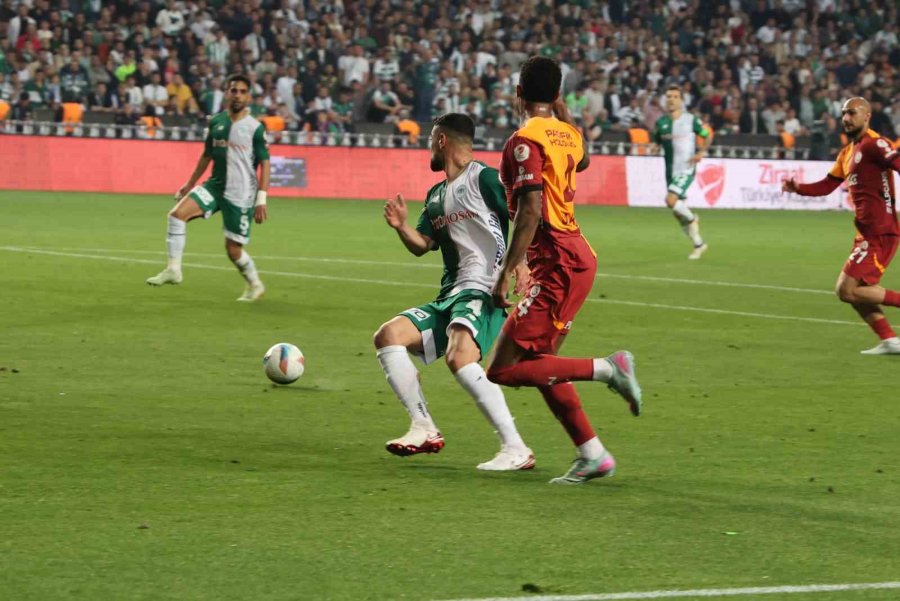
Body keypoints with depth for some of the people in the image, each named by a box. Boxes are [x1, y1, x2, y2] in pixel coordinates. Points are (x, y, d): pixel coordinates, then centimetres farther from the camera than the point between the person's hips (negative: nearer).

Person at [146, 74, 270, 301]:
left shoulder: (255, 128, -8)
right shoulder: (216, 122, 5)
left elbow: (264, 164, -7)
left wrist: (261, 199, -15)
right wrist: (190, 185, 20)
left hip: (241, 195, -4)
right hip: (215, 185, 4)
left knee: (233, 249, 0)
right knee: (177, 214, -18)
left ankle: (255, 285, 27)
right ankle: (173, 269, -13)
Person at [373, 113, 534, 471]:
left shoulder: (483, 179, -6)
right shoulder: (436, 195, 22)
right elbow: (422, 245, 24)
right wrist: (401, 227, 4)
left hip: (482, 291, -9)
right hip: (450, 294, 9)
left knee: (459, 356, -33)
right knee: (389, 336, -1)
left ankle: (516, 450, -32)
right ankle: (425, 430, 3)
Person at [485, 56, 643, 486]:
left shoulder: (526, 140, -14)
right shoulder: (567, 135, 11)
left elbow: (530, 212, -22)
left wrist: (505, 274, -22)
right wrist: (561, 109, 33)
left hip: (557, 264, -9)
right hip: (578, 256, 9)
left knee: (502, 370, -8)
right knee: (538, 361, 16)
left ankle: (606, 368, -14)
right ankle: (592, 454, 14)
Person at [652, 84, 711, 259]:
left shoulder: (691, 120, -5)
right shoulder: (661, 123, 4)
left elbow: (706, 136, 7)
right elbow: (657, 143, 15)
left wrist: (701, 152, -9)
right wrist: (655, 149, -8)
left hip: (686, 169, -5)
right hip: (670, 171, 5)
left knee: (671, 200, -25)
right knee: (678, 213, 8)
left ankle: (692, 218, 3)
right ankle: (698, 244, 23)